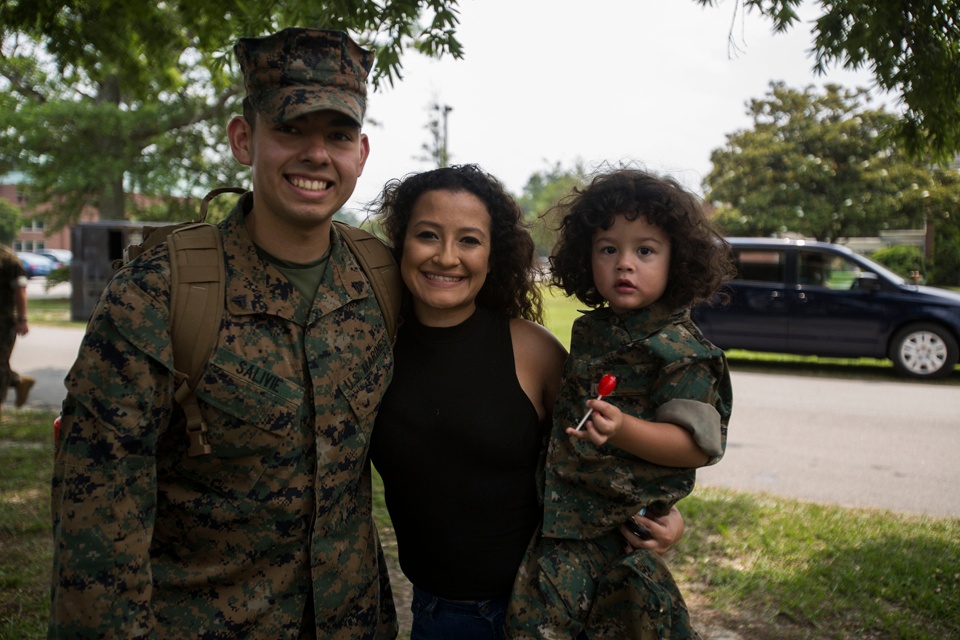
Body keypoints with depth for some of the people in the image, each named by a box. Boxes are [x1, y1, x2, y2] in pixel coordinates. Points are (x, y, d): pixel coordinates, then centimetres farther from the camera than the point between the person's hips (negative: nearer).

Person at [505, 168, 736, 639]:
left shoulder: (680, 349, -11)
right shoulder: (589, 330, 9)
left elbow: (700, 445, -18)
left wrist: (624, 431, -30)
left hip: (623, 526, -6)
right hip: (565, 508, 6)